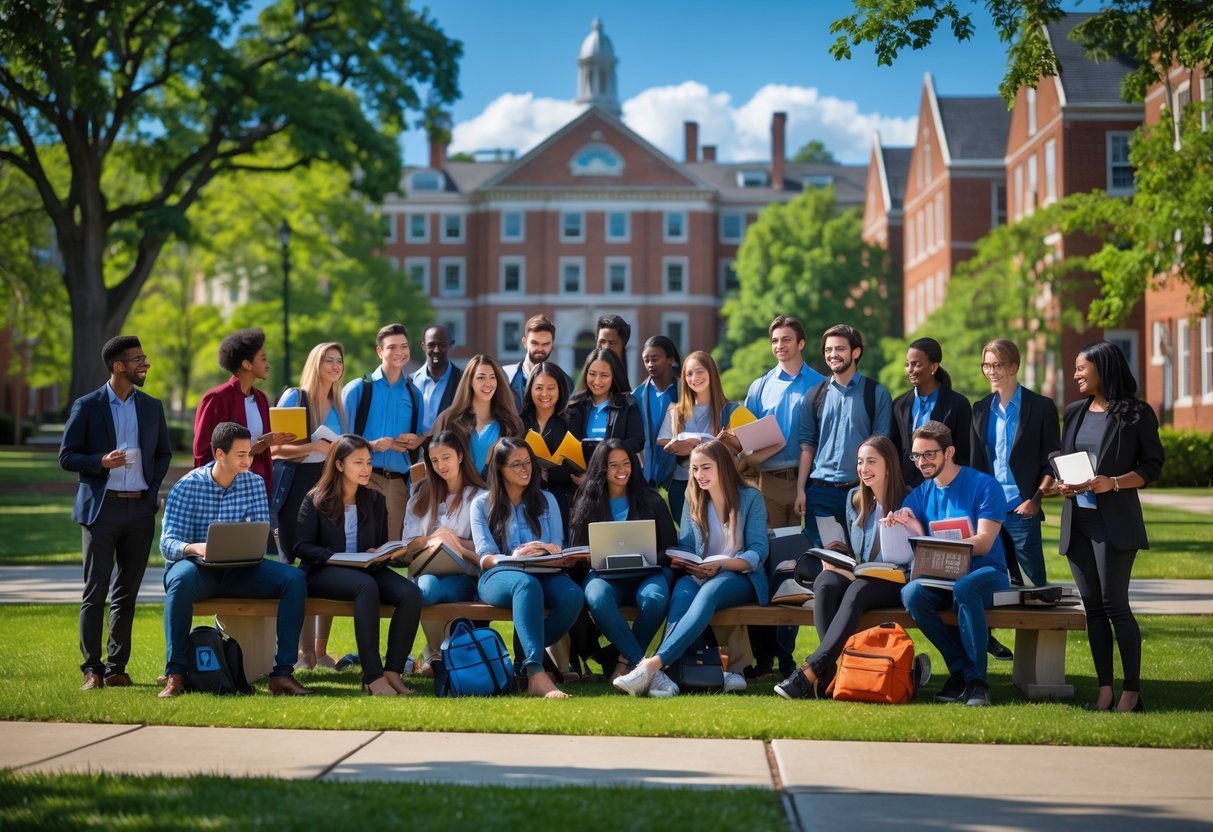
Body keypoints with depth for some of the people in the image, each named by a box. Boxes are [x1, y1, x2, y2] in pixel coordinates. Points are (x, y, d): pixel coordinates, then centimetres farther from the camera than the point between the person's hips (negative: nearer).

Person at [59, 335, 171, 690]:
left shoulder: (152, 407, 10)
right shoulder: (87, 406, -1)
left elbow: (163, 454, 18)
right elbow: (66, 456, -1)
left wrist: (153, 488, 2)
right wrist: (101, 462, -17)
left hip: (140, 508, 4)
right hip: (101, 508, -3)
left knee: (127, 593, 6)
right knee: (95, 592, -3)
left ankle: (117, 667, 11)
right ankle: (92, 669, 1)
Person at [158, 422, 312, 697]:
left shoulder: (254, 484, 3)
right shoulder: (187, 486, -8)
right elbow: (168, 543, -14)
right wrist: (194, 548, -37)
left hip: (237, 571, 4)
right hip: (197, 568, -4)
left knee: (294, 578, -20)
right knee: (182, 577, -40)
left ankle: (283, 672, -21)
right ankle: (175, 674, -35)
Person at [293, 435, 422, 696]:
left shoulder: (375, 501, 16)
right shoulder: (315, 501, 3)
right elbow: (301, 547, -4)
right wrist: (334, 557, -19)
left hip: (368, 570, 5)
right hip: (324, 573, -5)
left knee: (411, 593, -27)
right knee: (366, 585, -40)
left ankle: (393, 671, -27)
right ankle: (372, 677, -42)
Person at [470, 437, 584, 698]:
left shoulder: (546, 500, 21)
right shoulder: (482, 505, 13)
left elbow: (558, 550, 12)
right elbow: (485, 557, 1)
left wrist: (550, 550, -15)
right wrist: (515, 558, -22)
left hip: (543, 574, 3)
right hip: (498, 576, -3)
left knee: (572, 595, -34)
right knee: (527, 584, -41)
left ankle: (525, 657, -21)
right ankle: (537, 674, -55)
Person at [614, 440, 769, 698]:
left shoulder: (750, 498, 2)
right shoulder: (693, 500, 16)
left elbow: (758, 553, -5)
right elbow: (685, 547, 11)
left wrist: (721, 564, -21)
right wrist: (682, 561, -14)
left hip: (742, 578, -3)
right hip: (700, 577, 3)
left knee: (710, 590, -39)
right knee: (682, 590, -35)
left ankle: (654, 664, -53)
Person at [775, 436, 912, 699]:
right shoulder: (854, 498, 17)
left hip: (894, 582, -5)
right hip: (857, 576, 5)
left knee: (857, 590, -37)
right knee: (825, 583, -30)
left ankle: (810, 672, -46)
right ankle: (832, 666, -44)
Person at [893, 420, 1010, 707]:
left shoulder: (984, 486, -4)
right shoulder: (919, 495, 10)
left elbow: (983, 543, -14)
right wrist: (912, 531, -18)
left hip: (985, 573, -4)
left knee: (964, 587, -39)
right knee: (911, 593, -30)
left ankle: (976, 679, -27)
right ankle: (959, 669, -16)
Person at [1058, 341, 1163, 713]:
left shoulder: (1137, 414, -4)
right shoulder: (1075, 412, 14)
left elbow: (1152, 466, -4)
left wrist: (1113, 483, -18)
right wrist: (1063, 483, -1)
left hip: (1114, 521, -6)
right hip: (1077, 520, 6)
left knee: (1115, 604, -8)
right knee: (1092, 606, 6)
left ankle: (1131, 692, -1)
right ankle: (1105, 688, 10)